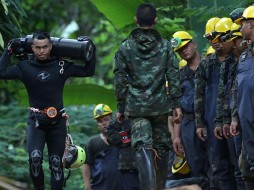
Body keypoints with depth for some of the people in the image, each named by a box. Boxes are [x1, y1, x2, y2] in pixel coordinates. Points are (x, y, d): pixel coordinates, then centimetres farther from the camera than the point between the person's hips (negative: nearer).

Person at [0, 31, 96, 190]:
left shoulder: (62, 66, 1)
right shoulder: (25, 67, -1)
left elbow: (88, 71, 7)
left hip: (57, 122, 1)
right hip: (36, 121, -1)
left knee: (56, 162, 4)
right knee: (35, 157, -20)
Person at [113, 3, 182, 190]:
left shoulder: (126, 48, 1)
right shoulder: (165, 46, 3)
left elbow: (120, 81, 2)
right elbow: (173, 77, 0)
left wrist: (121, 108, 9)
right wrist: (177, 104, 4)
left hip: (136, 107, -1)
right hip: (160, 105, 1)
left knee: (143, 148, -8)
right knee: (161, 148, 13)